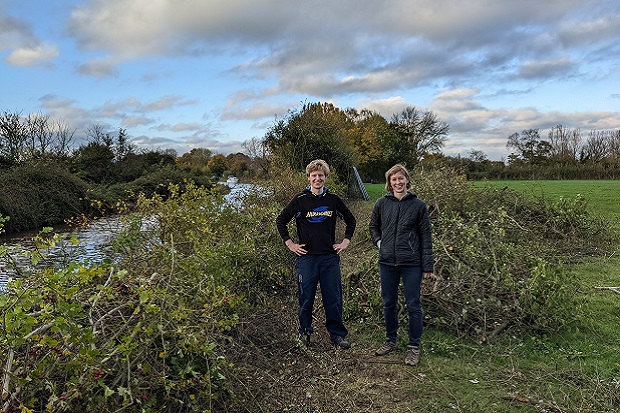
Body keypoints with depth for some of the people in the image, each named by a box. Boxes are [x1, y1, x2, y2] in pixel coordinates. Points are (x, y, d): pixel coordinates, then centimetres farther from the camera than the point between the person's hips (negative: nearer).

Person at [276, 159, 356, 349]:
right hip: (306, 257, -1)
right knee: (306, 297, 6)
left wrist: (346, 241, 11)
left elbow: (351, 220, 19)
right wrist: (290, 244, 1)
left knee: (334, 297, 5)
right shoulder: (299, 200, -1)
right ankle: (305, 331, 23)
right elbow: (280, 221, 6)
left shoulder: (333, 200, 6)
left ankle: (337, 334, 17)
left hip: (330, 256, 2)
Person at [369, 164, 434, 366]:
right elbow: (373, 226, 20)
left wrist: (428, 266, -4)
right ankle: (390, 341, 30)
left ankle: (414, 347, 18)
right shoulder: (382, 203, 3)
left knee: (413, 306, 4)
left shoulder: (418, 205, -3)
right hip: (387, 262, 3)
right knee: (389, 304, 13)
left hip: (411, 263, -3)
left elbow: (425, 237, -1)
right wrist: (378, 242, 2)